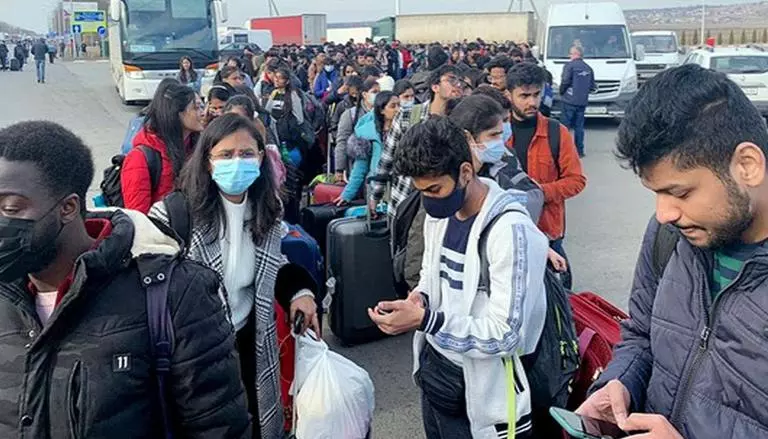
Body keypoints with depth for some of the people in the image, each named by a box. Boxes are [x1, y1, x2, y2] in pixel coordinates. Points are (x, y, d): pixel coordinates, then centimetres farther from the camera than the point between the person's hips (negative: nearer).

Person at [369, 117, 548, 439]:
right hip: (431, 371, 7)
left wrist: (424, 320, -29)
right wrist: (420, 298, -6)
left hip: (477, 395, -7)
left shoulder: (511, 231, -24)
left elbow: (506, 335, -26)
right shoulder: (439, 215, 1)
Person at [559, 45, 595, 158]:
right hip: (583, 102, 6)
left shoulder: (569, 65, -8)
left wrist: (561, 92, 2)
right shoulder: (588, 68, 11)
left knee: (565, 126, 0)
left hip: (569, 101, -5)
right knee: (579, 126, 11)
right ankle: (579, 150, 12)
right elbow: (592, 86, 11)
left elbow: (565, 81, -15)